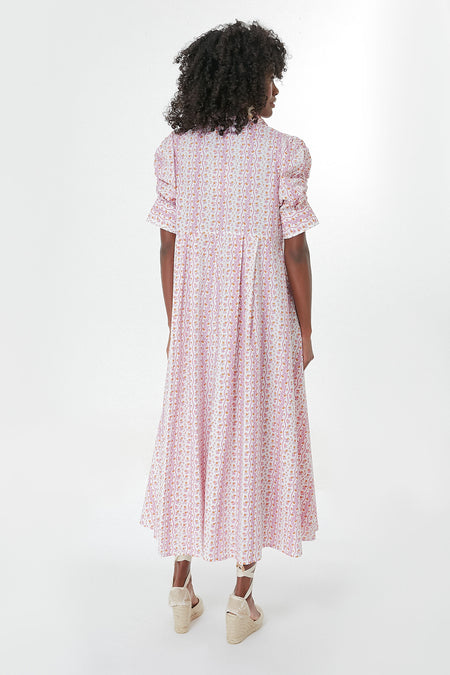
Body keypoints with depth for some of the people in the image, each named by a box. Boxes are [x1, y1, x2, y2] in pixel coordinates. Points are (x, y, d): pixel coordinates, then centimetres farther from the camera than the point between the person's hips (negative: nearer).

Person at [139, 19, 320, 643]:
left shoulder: (175, 150, 1)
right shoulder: (284, 152, -8)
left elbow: (169, 246, 1)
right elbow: (294, 250, -8)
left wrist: (176, 324, 10)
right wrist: (304, 331, 2)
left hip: (198, 316, 3)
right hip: (263, 314, -2)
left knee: (191, 434, 15)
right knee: (255, 439, 10)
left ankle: (182, 592, 28)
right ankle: (242, 600, 21)